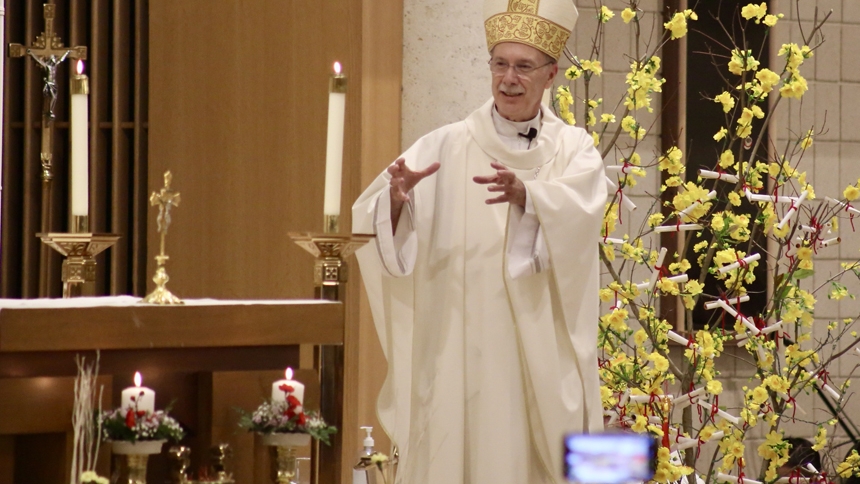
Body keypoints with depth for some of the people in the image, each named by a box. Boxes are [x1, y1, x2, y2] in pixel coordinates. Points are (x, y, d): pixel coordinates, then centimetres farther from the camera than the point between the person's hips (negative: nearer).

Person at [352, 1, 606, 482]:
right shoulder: (446, 147, 4)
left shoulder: (573, 148, 5)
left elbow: (581, 206, -17)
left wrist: (524, 194, -36)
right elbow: (375, 219, -6)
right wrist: (397, 198, -29)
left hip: (543, 351, 0)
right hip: (461, 349, 0)